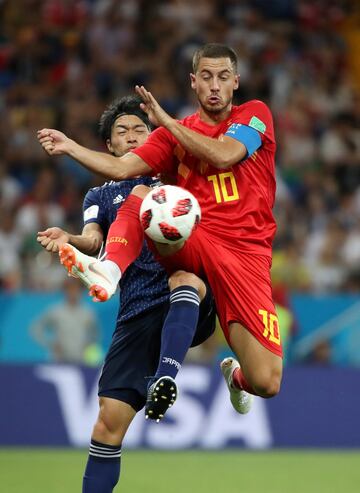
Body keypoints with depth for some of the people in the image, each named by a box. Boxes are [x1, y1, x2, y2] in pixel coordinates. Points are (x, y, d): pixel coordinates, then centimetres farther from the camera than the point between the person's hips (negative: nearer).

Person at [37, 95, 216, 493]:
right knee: (109, 421, -7)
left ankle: (165, 378, -53)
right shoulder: (100, 196, 20)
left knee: (183, 278, -38)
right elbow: (93, 239, 0)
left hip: (190, 306, -2)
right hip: (137, 312, 2)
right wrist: (69, 240, -23)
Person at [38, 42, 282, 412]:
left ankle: (236, 375, 24)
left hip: (244, 251, -2)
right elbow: (121, 168, 7)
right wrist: (70, 147, -4)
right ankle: (109, 271, -44)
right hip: (191, 240, 2)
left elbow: (224, 156, -12)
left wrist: (164, 119, -7)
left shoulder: (254, 115, 7)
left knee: (266, 383, -13)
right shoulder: (175, 134, 17)